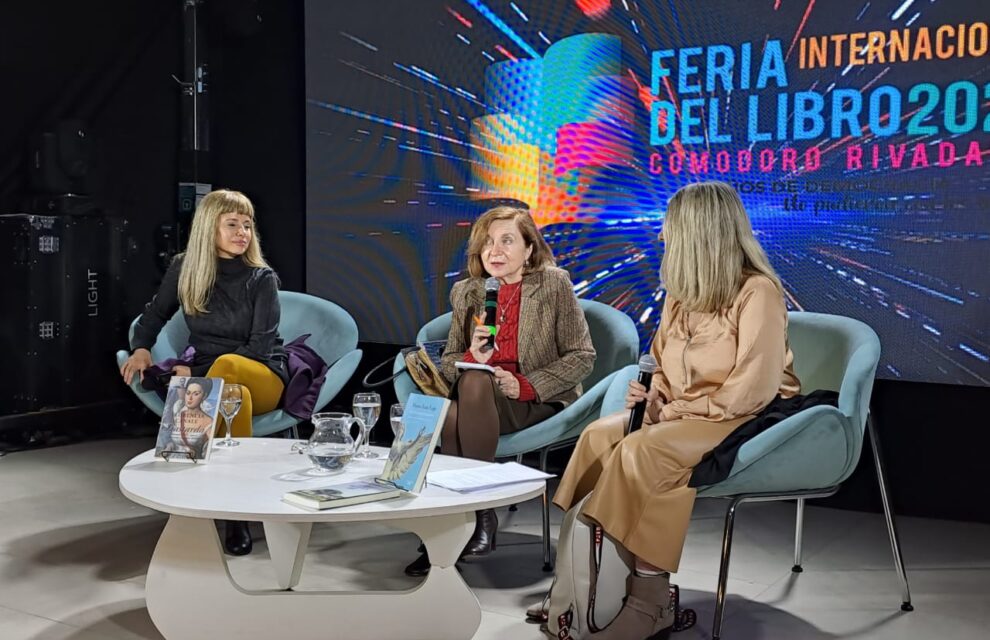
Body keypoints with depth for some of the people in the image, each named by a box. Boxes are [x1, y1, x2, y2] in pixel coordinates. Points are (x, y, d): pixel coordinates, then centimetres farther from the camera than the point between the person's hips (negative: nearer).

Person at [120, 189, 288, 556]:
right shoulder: (184, 269, 2)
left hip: (264, 378, -1)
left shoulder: (262, 279, -7)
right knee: (236, 397, -37)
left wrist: (196, 373, -19)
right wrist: (141, 349, -5)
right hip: (210, 380, 2)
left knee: (225, 366, -38)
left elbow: (260, 347, -13)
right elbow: (155, 315, 17)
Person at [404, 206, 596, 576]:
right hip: (479, 399, 3)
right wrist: (472, 356, -13)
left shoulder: (554, 284, -4)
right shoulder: (465, 293, 8)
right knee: (450, 417, -33)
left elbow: (582, 356, -5)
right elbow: (448, 361, 11)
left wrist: (526, 386, -18)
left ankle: (482, 515, -27)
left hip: (542, 400, -3)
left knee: (475, 383, -34)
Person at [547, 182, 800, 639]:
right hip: (683, 417, 8)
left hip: (747, 421, -8)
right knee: (599, 435, -15)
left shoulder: (757, 291, -13)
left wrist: (676, 411, -16)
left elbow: (752, 389, -21)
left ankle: (648, 602, -23)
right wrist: (654, 398, -4)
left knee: (641, 451, -30)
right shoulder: (681, 293, 11)